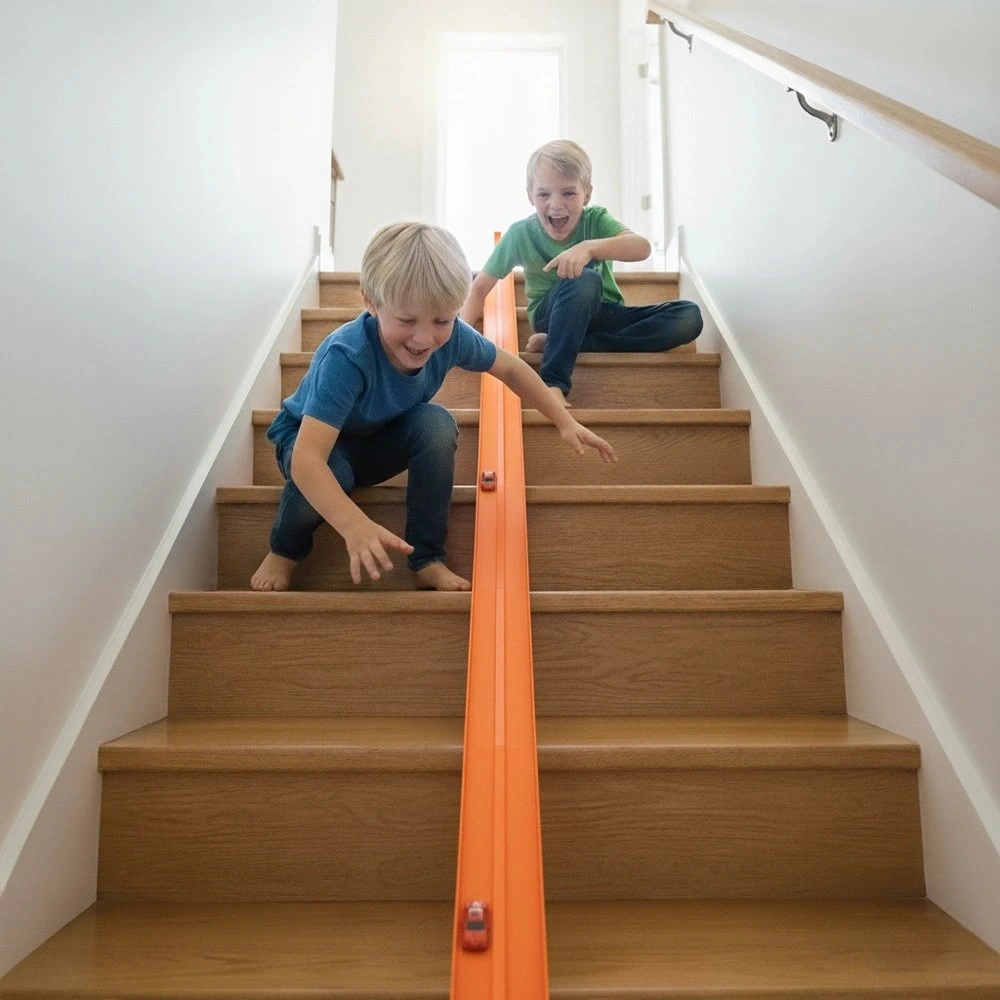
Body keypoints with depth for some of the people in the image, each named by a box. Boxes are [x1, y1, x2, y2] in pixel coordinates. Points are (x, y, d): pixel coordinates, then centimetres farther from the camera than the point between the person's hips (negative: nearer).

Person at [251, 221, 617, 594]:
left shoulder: (452, 336, -24)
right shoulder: (346, 358, -40)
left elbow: (511, 369, -3)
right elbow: (307, 459, -48)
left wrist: (566, 423, -5)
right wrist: (355, 526, -63)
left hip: (380, 443, 4)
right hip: (311, 438, -4)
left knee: (438, 424, -26)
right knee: (328, 474, -38)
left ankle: (428, 559, -12)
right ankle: (285, 549, -2)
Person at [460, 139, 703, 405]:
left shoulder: (595, 219, -10)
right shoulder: (520, 234, -10)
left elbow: (642, 247, -28)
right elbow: (480, 287, -6)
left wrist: (589, 247, -45)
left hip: (604, 313, 4)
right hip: (551, 315, -3)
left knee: (689, 317, -21)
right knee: (584, 279, -37)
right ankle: (553, 381, -37)